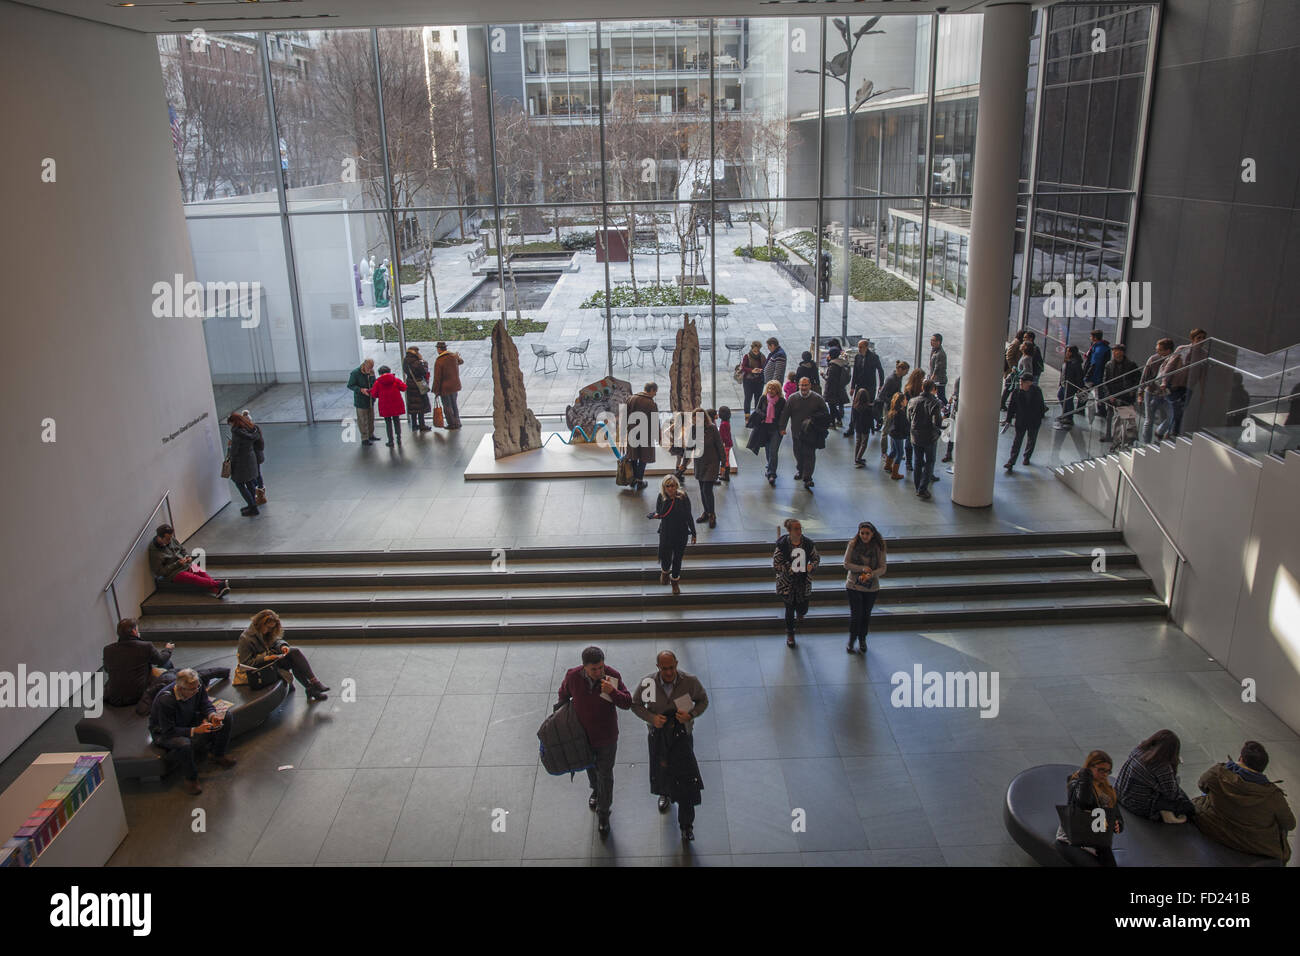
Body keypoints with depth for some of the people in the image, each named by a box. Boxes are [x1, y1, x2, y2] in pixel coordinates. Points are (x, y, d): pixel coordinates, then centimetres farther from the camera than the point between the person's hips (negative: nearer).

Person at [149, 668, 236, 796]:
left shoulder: (197, 686, -19)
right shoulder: (165, 701, -36)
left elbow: (205, 704, -2)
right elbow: (168, 731, -32)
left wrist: (212, 715, -25)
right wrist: (195, 730, -39)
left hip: (190, 721, 7)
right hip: (164, 732, -6)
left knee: (225, 718, -7)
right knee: (184, 745, -40)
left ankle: (218, 756, 13)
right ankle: (191, 779, -14)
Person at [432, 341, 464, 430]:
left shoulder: (439, 361, -19)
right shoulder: (453, 356, -3)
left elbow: (437, 378, -17)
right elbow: (461, 361, 21)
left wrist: (436, 391, -10)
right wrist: (458, 357, 41)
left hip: (445, 388, -6)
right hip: (455, 385, 6)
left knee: (447, 406, 6)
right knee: (454, 405, 19)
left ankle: (452, 424, 13)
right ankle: (457, 422, 28)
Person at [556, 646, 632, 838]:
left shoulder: (613, 676, -23)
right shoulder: (572, 676, -21)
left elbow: (627, 703, -19)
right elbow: (563, 695, 1)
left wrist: (613, 692, -38)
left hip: (606, 737, -2)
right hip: (583, 735, 2)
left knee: (605, 775, 10)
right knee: (591, 768, 27)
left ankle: (603, 813, 30)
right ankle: (596, 791, 59)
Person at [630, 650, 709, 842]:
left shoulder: (690, 681, -20)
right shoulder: (647, 683, -19)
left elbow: (703, 701, -3)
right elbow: (636, 704, -4)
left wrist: (691, 715, -22)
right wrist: (652, 718, -22)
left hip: (682, 734, -1)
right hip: (658, 734, 2)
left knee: (685, 778, -4)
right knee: (662, 769, 21)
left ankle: (687, 824, 13)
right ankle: (665, 793, 58)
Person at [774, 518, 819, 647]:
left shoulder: (808, 543, -6)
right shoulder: (782, 545, -14)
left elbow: (816, 558, 7)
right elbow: (776, 563, -8)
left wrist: (812, 565, -14)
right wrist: (789, 569, -20)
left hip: (803, 582, 2)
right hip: (787, 582, -2)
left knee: (803, 609, 5)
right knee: (790, 609, 9)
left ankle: (799, 613, 47)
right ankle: (790, 634, 32)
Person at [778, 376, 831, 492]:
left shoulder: (818, 399, -4)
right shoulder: (792, 398, -1)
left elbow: (826, 414, 3)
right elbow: (785, 414, 3)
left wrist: (824, 428, -2)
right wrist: (782, 428, 0)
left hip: (811, 434, -2)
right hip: (797, 432, 2)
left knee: (809, 455, -6)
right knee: (798, 454, 15)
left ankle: (807, 477, -4)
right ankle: (800, 471, 38)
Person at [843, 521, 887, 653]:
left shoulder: (879, 547, -9)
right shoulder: (853, 544, -11)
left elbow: (883, 567, -7)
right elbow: (846, 564, -8)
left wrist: (871, 574, -26)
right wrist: (862, 568, -22)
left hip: (872, 587, 1)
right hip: (854, 586, -1)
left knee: (866, 614, 13)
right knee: (855, 614, -1)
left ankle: (862, 640, 35)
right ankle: (851, 641, 20)